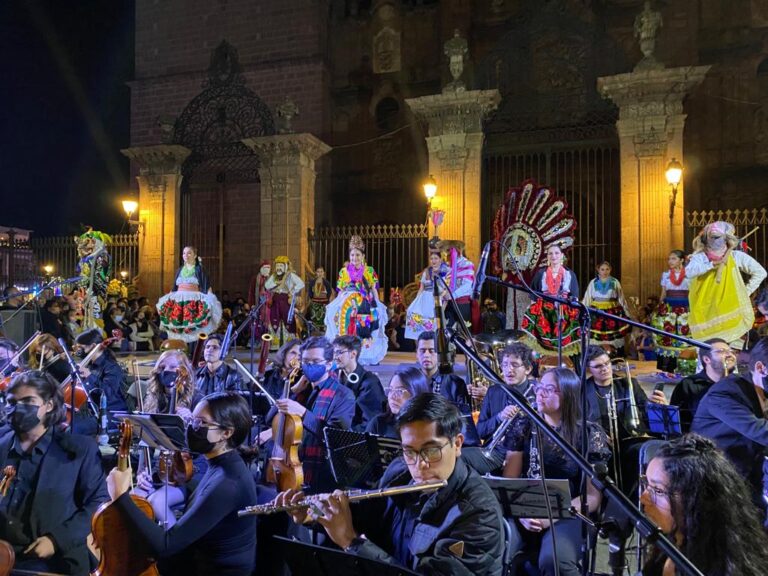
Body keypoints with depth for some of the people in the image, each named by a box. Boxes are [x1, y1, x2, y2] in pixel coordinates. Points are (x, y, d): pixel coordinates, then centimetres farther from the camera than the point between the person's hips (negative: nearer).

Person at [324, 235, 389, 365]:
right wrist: (336, 307, 5)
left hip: (365, 307, -1)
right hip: (348, 307, 1)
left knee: (365, 331, -2)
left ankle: (366, 356, 10)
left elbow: (374, 290, 4)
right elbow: (340, 292, 10)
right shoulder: (344, 271, 7)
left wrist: (377, 307, -2)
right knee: (348, 331, -3)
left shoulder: (369, 271, 4)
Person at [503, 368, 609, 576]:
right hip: (525, 511, 2)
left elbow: (593, 496, -2)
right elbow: (509, 481, 5)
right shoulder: (523, 426, 5)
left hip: (568, 514, -1)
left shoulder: (588, 433, -1)